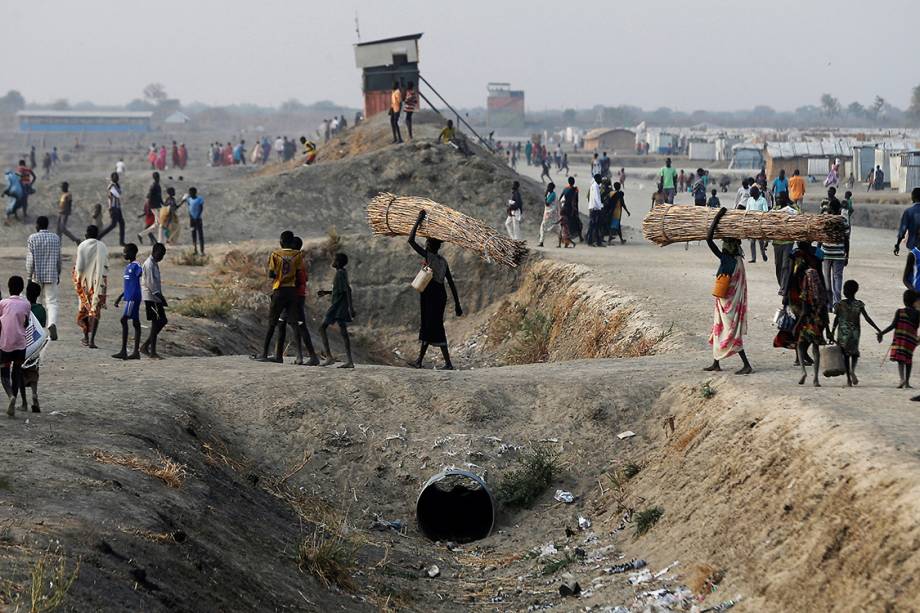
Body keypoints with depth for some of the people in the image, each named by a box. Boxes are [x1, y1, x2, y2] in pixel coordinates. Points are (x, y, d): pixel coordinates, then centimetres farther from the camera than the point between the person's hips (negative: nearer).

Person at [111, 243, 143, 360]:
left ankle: (124, 351, -10)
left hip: (133, 298, -9)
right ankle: (136, 352, 8)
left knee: (124, 320, -11)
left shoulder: (136, 266, -12)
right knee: (135, 322, 8)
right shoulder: (128, 266, 18)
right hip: (129, 297, 9)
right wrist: (120, 297, 27)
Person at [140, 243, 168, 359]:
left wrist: (161, 297, 19)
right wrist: (160, 297, -21)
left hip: (155, 297, 10)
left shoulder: (154, 264, 18)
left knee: (162, 321, 9)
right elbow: (150, 283, -20)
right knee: (156, 323, -9)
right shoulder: (149, 264, -14)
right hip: (151, 297, -10)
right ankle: (152, 352, -7)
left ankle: (146, 346, 12)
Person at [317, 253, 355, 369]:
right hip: (341, 307, 9)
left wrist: (351, 308, -26)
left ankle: (329, 357, -11)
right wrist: (326, 292, 19)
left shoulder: (340, 274, -14)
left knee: (322, 328, -4)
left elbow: (348, 290, -22)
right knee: (343, 332, 5)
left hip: (337, 306, -9)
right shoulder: (342, 273, 15)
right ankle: (349, 361, 1)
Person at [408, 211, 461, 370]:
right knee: (427, 325, 15)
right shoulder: (443, 261, 10)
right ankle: (419, 360, 19)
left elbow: (411, 241, -12)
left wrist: (418, 222, -5)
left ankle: (448, 363, -8)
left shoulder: (428, 256, -10)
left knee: (435, 327, -4)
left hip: (429, 295, -7)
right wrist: (457, 304, 14)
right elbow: (451, 284, 10)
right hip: (441, 295, 7)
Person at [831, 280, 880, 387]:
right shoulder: (859, 304, -5)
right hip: (854, 333, 0)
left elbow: (836, 320, -4)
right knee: (854, 352, 16)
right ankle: (852, 369, -14)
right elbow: (867, 318, -7)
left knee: (845, 354, 8)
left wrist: (832, 332, 5)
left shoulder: (840, 304, -5)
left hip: (842, 332, 0)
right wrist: (878, 329, -2)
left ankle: (849, 379, 6)